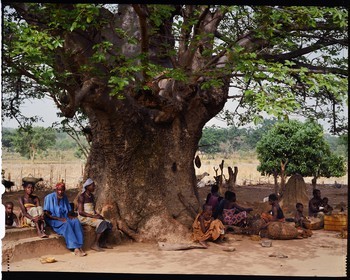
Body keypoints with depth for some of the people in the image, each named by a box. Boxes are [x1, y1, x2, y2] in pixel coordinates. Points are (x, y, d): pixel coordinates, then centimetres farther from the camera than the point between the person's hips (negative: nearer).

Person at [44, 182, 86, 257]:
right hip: (53, 220, -5)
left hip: (64, 218, 5)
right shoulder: (49, 197, -7)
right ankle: (75, 248, -39)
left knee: (76, 221, -25)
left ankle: (79, 247, -31)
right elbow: (46, 213, -11)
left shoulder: (65, 197, 10)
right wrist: (58, 218, -21)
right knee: (66, 224, -35)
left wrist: (69, 216, -5)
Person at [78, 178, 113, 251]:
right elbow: (80, 212, -19)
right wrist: (93, 216, -23)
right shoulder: (82, 196, -12)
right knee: (102, 223, -29)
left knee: (108, 223, -10)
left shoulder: (92, 196, 13)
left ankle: (102, 243, 0)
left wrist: (97, 215, -1)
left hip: (92, 216, 8)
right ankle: (95, 244, -22)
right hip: (84, 218, -8)